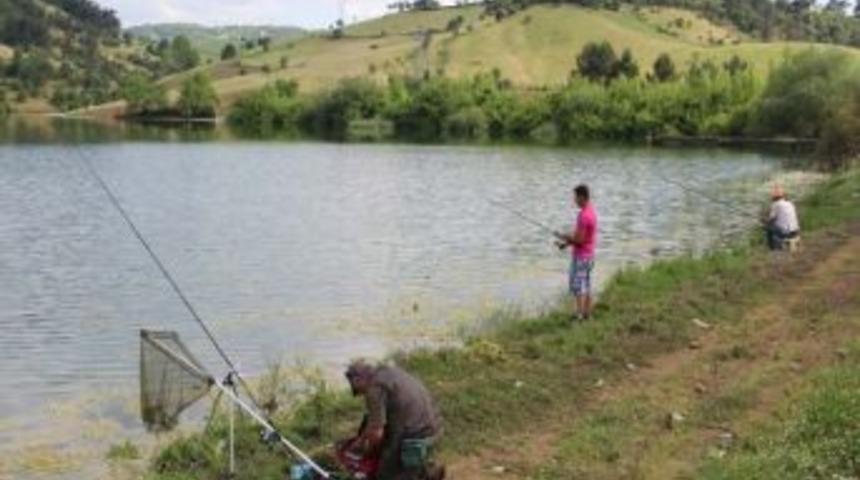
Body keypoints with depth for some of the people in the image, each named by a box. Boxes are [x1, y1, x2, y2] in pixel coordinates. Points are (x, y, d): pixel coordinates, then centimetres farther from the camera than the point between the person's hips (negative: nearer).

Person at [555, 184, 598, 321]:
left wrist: (562, 236, -8)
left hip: (581, 256, -10)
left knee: (577, 286, -5)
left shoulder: (584, 215, -23)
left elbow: (579, 239, -23)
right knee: (586, 285, 14)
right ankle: (587, 314, 19)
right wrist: (567, 242, 9)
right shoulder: (592, 211, 8)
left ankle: (579, 315, -5)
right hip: (588, 254, 10)